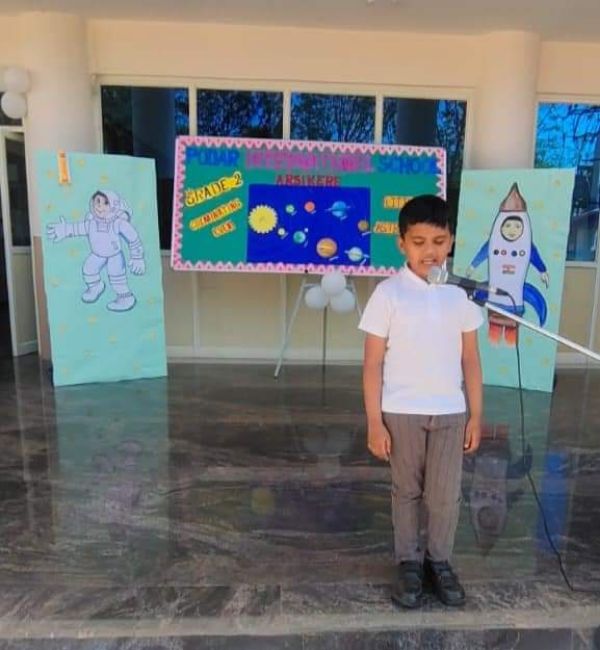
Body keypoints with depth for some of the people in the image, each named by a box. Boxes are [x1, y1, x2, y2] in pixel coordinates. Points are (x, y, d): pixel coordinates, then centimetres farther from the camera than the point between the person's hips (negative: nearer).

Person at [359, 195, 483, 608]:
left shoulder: (460, 294, 1)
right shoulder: (388, 293, -9)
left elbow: (471, 360, 7)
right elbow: (373, 364, -8)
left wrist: (476, 415, 6)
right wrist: (375, 422, -9)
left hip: (450, 412, 3)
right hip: (402, 413, -2)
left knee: (446, 495, 12)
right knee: (407, 492, 14)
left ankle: (440, 561, 35)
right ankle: (409, 563, 33)